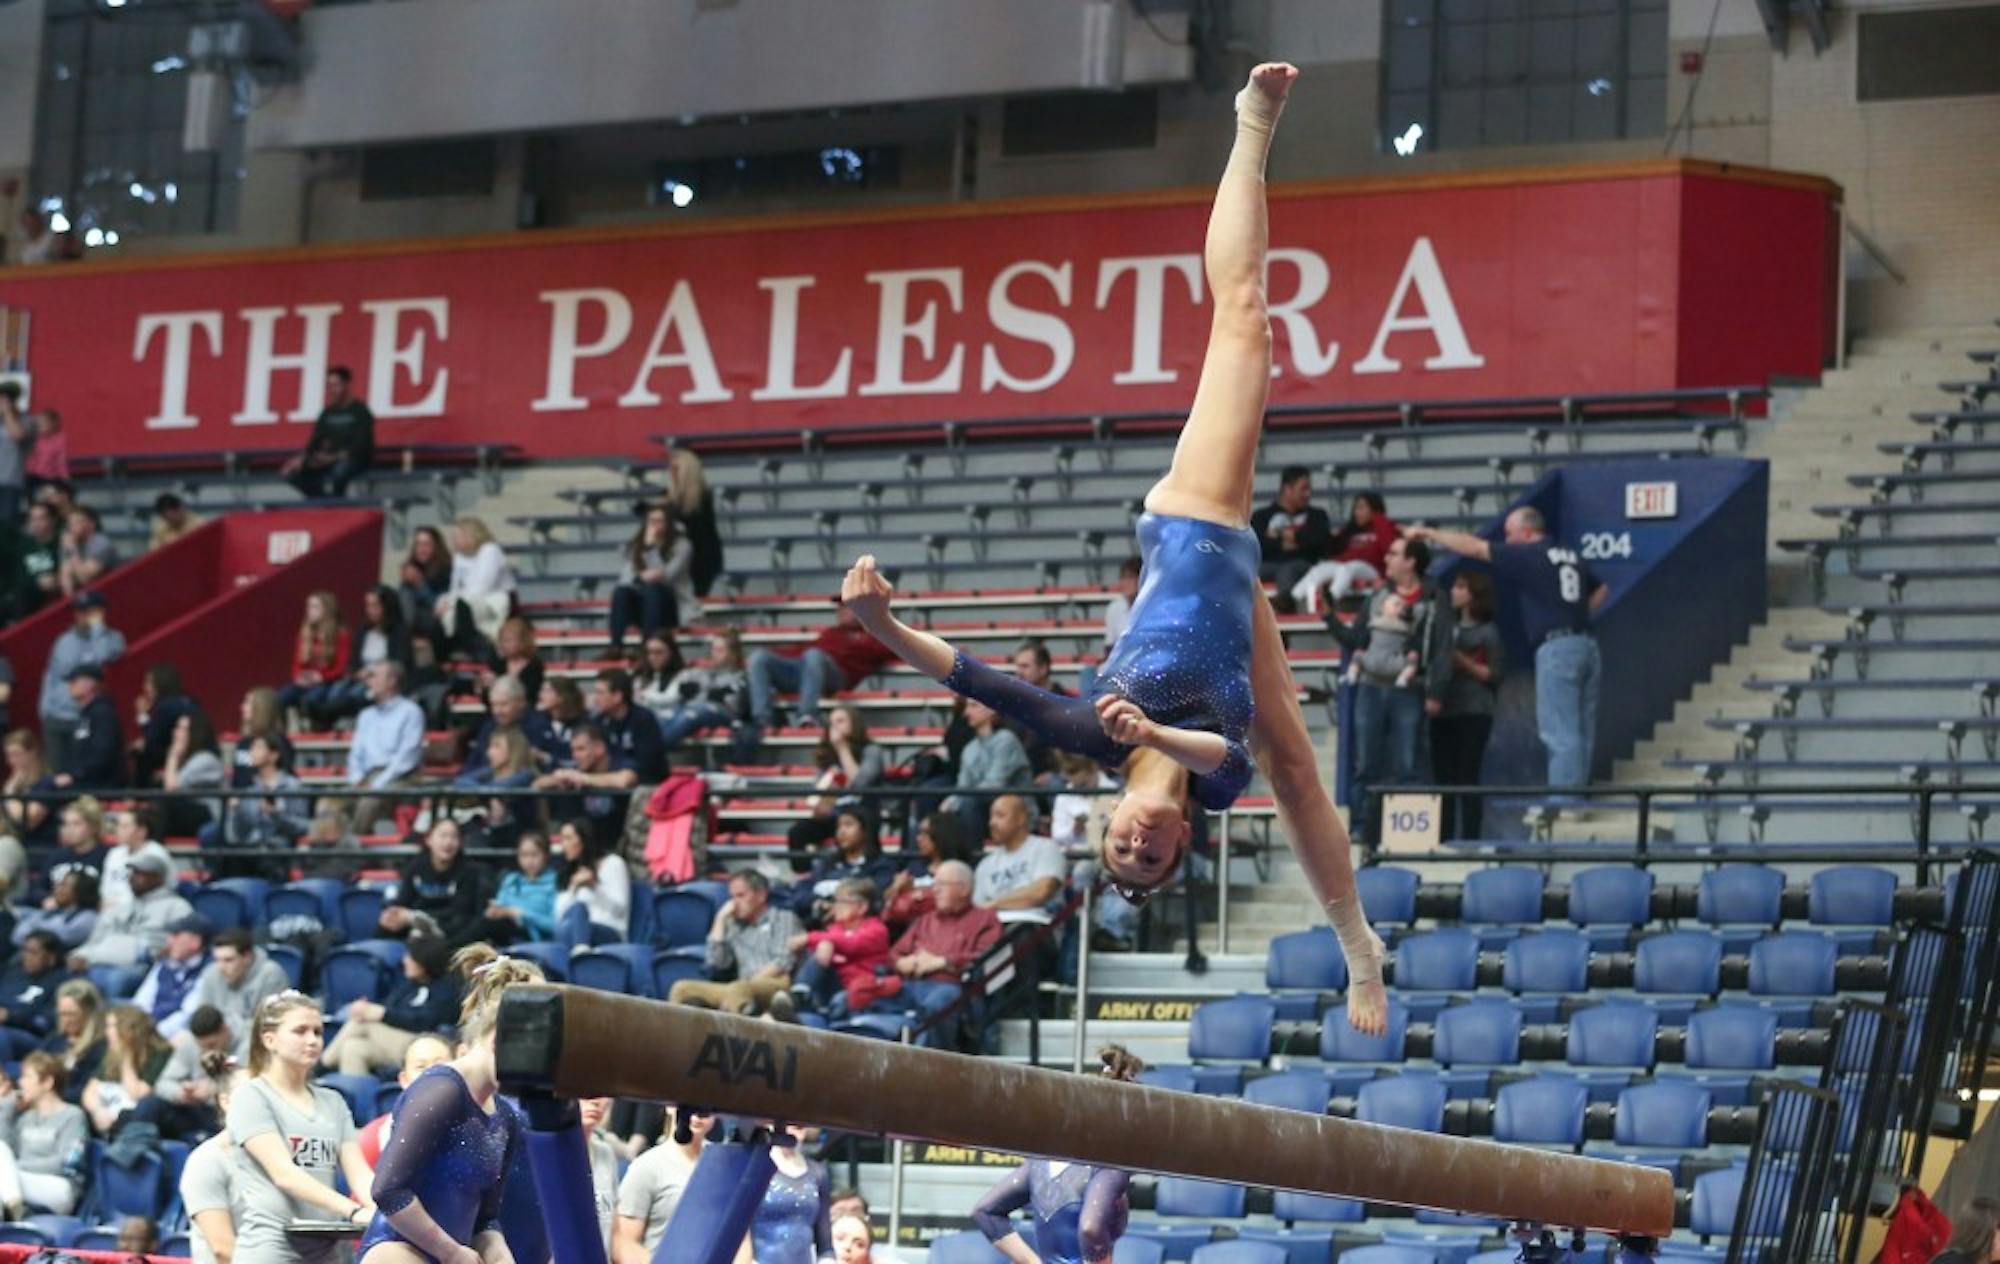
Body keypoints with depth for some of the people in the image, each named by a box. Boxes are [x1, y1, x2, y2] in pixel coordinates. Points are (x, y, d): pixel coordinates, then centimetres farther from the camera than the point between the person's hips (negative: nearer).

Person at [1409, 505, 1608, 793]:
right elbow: (1600, 591, 30)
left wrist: (1428, 533, 5)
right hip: (1586, 644, 8)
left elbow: (1474, 548, -2)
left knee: (1560, 732, -8)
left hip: (1556, 648, -8)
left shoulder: (1527, 556, -4)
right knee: (1581, 730, 8)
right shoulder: (1571, 557, 17)